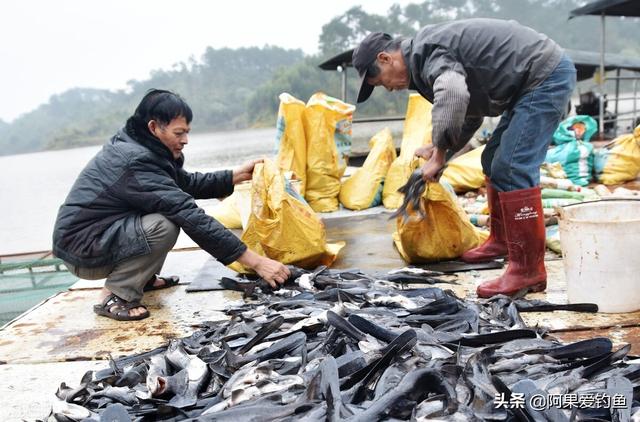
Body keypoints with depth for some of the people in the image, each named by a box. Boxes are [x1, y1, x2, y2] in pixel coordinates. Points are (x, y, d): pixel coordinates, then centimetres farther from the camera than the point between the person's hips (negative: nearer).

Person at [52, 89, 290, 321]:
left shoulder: (134, 145, 1)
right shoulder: (136, 162, -27)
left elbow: (186, 183, 11)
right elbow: (191, 218, -31)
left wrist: (237, 175, 1)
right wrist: (255, 261, -30)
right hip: (81, 252, -10)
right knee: (164, 225, -29)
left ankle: (144, 278, 13)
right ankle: (115, 297, -11)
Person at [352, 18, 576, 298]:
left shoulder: (428, 53, -18)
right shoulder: (434, 57, 14)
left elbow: (453, 95, -41)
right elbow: (470, 113, 23)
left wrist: (439, 154, -31)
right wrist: (439, 150, 15)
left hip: (547, 76, -11)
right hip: (537, 79, 11)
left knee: (512, 170, -15)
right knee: (494, 161, 17)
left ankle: (528, 270, -13)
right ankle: (502, 240, 30)